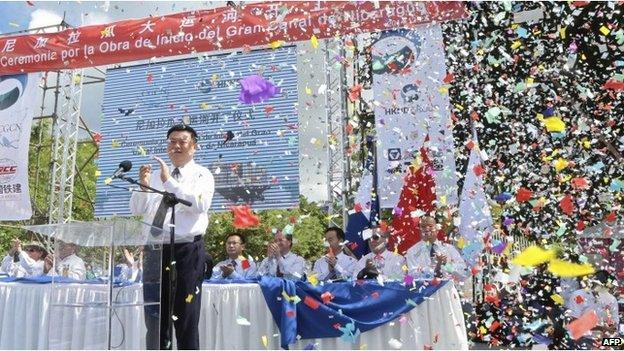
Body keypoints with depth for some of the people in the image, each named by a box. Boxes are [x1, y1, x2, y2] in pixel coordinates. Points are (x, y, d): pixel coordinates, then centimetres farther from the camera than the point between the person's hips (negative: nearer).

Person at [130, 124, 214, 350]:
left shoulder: (202, 175, 1)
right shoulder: (156, 175, 16)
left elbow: (201, 205, -18)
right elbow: (136, 210, 11)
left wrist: (170, 182, -21)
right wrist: (143, 187, -7)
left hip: (187, 251, -5)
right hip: (154, 251, 5)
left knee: (186, 318, 3)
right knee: (155, 317, 13)